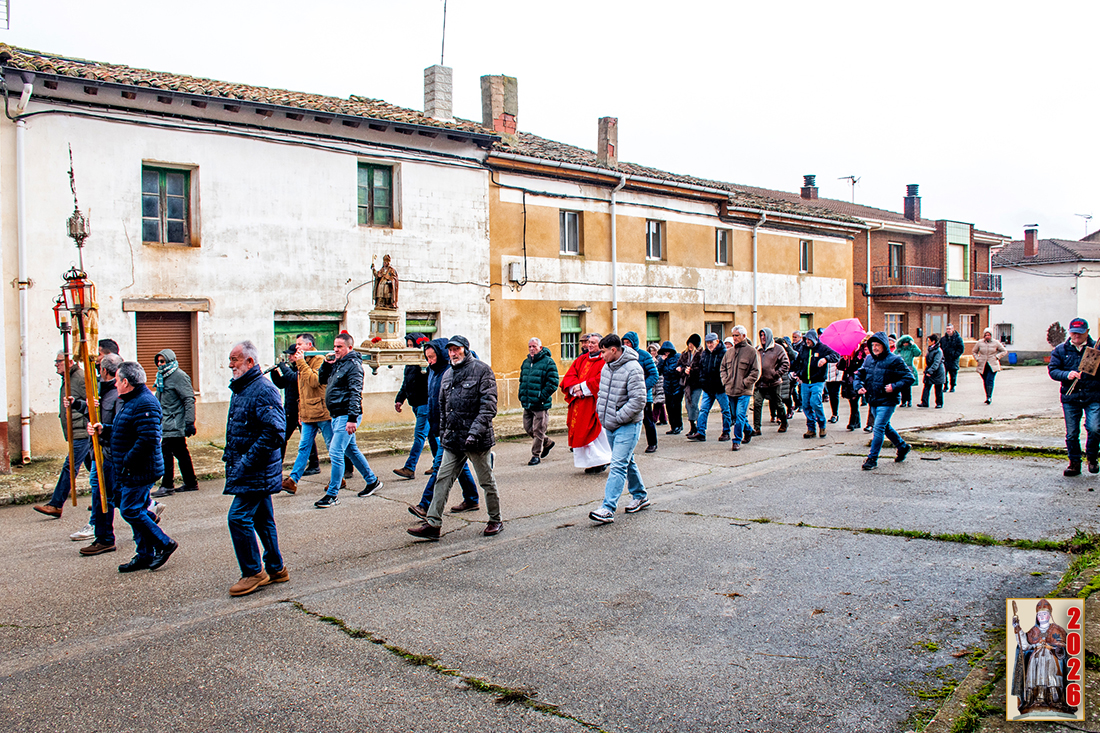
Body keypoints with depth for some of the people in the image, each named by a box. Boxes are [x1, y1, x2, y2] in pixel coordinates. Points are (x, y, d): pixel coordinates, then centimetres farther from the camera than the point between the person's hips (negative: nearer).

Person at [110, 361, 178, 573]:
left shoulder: (145, 404, -20)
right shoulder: (130, 401, 16)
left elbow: (148, 440, -28)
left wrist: (127, 463, -23)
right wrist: (104, 429, 14)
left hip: (139, 472, -11)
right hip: (131, 471, 11)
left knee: (131, 511, -8)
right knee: (136, 511, 13)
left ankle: (164, 544, 2)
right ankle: (144, 555, 20)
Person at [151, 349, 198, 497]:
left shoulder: (179, 376, -12)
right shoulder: (163, 377, 15)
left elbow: (189, 399, -17)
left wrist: (189, 422, -22)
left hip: (175, 423, -9)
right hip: (167, 422, 9)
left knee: (166, 452, -11)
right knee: (181, 453, 12)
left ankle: (167, 486, -7)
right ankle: (191, 483, 19)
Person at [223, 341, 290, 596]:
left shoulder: (264, 390, -18)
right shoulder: (240, 389, 14)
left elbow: (275, 432, -27)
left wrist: (248, 461, -24)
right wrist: (230, 456, 15)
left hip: (257, 471, -10)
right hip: (246, 469, 10)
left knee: (239, 517, -10)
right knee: (262, 519, 15)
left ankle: (254, 572, 1)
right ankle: (275, 569, 24)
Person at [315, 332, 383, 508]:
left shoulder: (353, 365, -13)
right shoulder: (336, 363, 14)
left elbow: (355, 393, -19)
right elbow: (321, 380, 22)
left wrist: (352, 418, -25)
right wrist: (326, 363, 4)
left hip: (346, 416, -10)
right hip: (336, 415, 10)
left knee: (335, 453, -11)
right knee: (351, 450, 18)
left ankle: (333, 494, -5)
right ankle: (372, 480, 32)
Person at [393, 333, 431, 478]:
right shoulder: (410, 362, 14)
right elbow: (406, 383, 23)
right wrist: (399, 399, 20)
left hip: (426, 403, -9)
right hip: (416, 404, 9)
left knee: (419, 435, -9)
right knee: (430, 434, 16)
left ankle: (410, 468, -11)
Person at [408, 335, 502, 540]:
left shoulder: (482, 370, -7)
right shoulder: (447, 375, 15)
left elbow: (489, 405, -14)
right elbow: (443, 407, 25)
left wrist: (475, 431, -22)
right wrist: (443, 431, 20)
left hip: (478, 439, -6)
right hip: (453, 439, 6)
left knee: (487, 481, 6)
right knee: (443, 479, 1)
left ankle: (495, 521, 21)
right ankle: (433, 524, 2)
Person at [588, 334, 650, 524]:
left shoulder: (633, 369, -19)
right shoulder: (607, 367, 8)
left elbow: (638, 400, -23)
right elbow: (602, 392, 22)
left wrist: (618, 418, -19)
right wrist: (601, 412, 8)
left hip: (627, 426, -9)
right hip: (610, 426, 9)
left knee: (618, 466, -13)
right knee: (627, 462, 19)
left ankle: (608, 509, -18)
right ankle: (640, 496, 35)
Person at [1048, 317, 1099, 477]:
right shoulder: (1060, 350, 9)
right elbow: (1052, 370, 3)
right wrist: (1067, 375, -15)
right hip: (1070, 397, 2)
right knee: (1072, 433, 5)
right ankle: (1074, 463, 20)